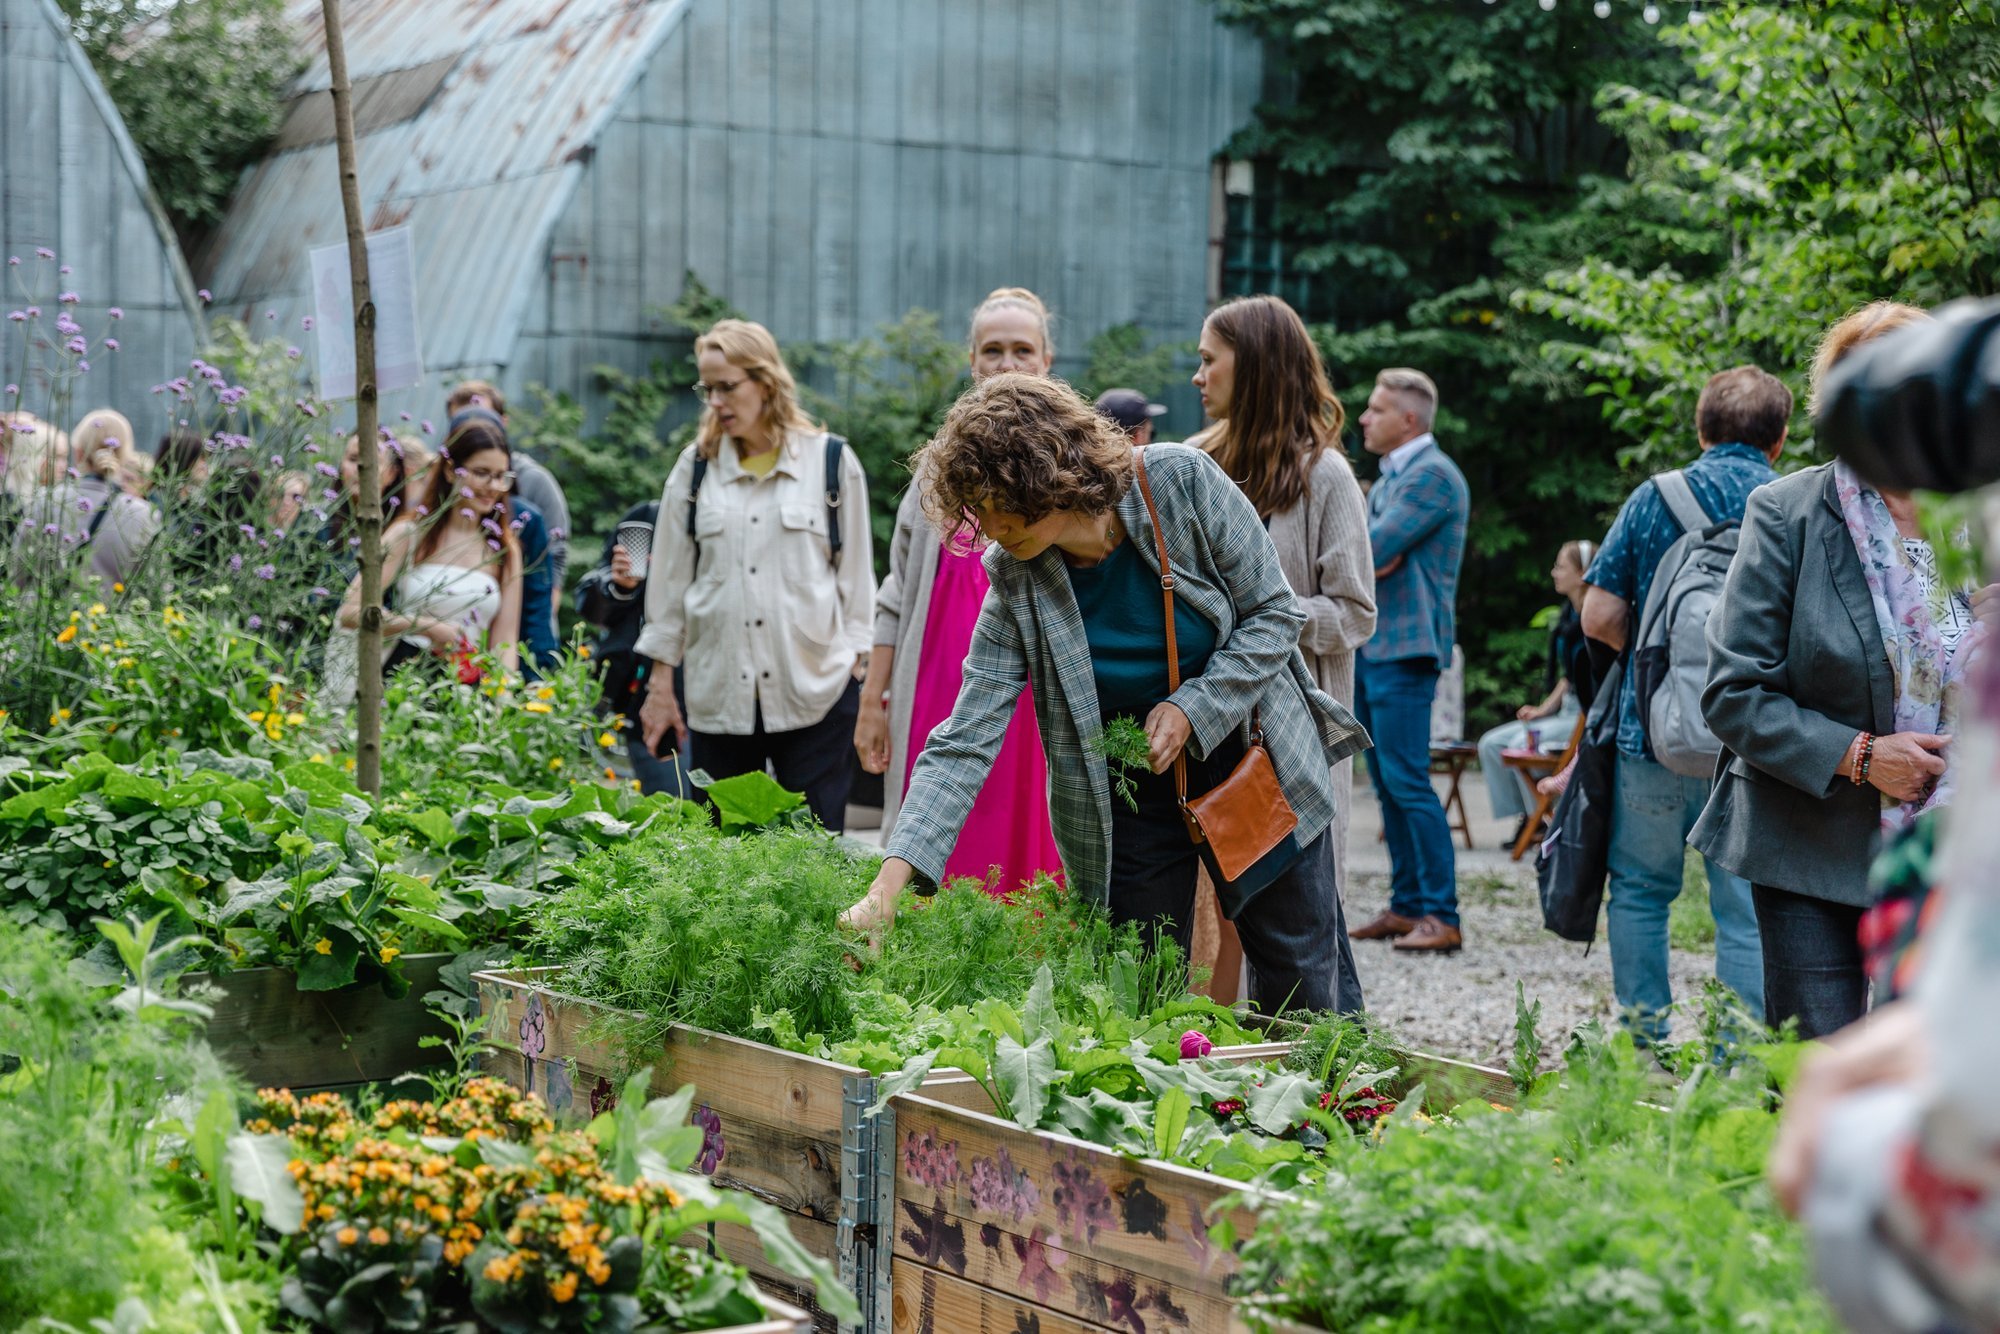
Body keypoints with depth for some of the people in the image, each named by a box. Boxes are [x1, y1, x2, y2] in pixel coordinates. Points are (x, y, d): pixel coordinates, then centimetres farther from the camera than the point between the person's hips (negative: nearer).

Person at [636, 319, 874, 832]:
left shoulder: (832, 462, 3)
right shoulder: (695, 467, 9)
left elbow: (855, 576, 6)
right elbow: (669, 579, 12)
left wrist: (858, 668, 1)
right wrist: (661, 681, 10)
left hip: (814, 691, -2)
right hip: (718, 689, 2)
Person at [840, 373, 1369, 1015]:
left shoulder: (1182, 481, -19)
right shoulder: (1016, 583, -14)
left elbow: (1274, 612, -9)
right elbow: (965, 741, -17)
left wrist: (1191, 710, -22)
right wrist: (887, 887, -27)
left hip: (1251, 746, -1)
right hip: (1128, 789, 1)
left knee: (1303, 981, 5)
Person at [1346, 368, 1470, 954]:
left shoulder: (1433, 475, -11)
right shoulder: (1391, 476, 19)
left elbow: (1372, 548, -19)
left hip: (1405, 648, -10)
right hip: (1371, 644, 10)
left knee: (1407, 780, -12)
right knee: (1388, 783, 10)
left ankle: (1441, 915, -12)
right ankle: (1406, 905, 15)